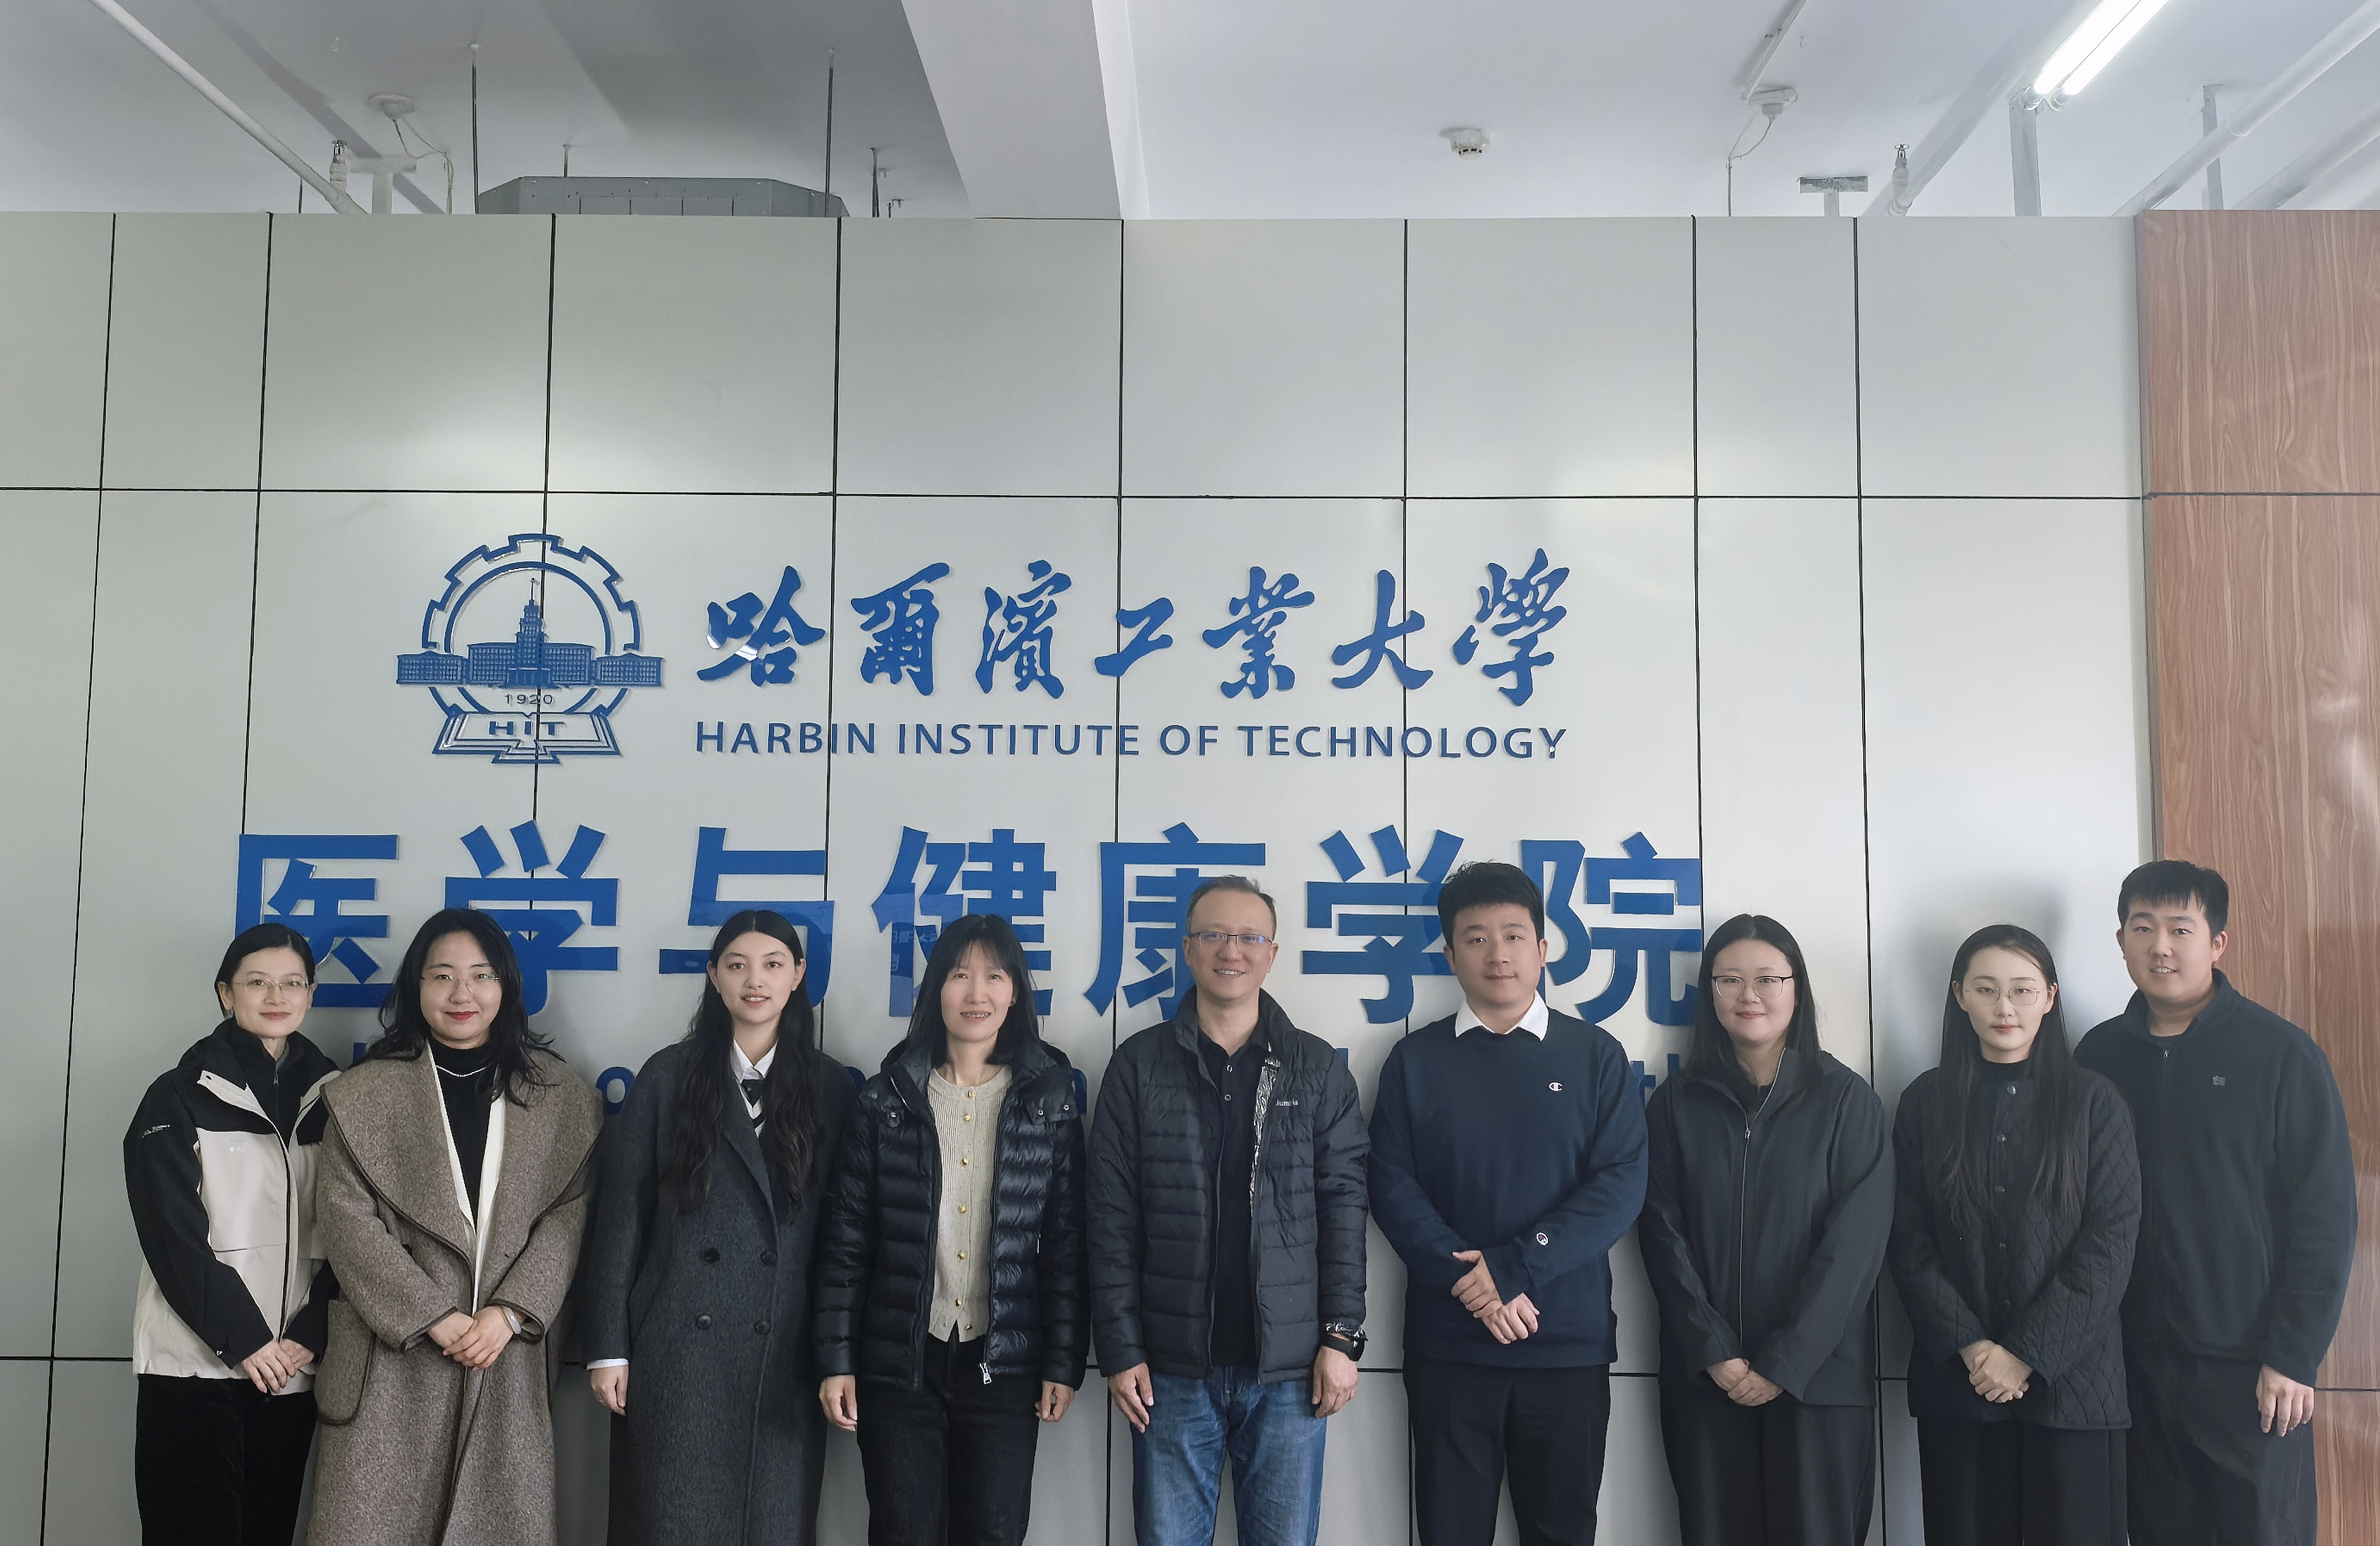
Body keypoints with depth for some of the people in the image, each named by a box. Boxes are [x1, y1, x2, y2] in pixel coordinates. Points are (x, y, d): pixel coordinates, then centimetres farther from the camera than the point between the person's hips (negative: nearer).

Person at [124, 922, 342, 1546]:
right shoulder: (179, 1097, 1)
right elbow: (173, 1234, -7)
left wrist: (308, 1335, -5)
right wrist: (243, 1339, -12)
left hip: (292, 1366, 3)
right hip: (195, 1363, -3)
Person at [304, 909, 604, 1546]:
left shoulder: (559, 1095, 7)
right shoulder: (366, 1093, 5)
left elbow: (570, 1214, 2)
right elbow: (347, 1219, -2)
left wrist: (510, 1312, -11)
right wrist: (435, 1318, -10)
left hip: (509, 1355, 1)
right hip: (393, 1355, -1)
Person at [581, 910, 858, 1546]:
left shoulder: (830, 1087, 5)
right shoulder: (668, 1076, 2)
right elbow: (620, 1214, 1)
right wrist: (607, 1347, -3)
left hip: (785, 1356, 1)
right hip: (676, 1348, -1)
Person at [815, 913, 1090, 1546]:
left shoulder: (1050, 1099, 1)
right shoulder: (887, 1098, 1)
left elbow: (1066, 1243, 1)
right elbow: (846, 1239, 1)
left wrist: (1064, 1363, -3)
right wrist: (836, 1360, -3)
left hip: (1004, 1367, 0)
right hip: (899, 1365, 0)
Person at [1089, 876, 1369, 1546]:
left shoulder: (1318, 1068, 4)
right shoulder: (1139, 1064, 3)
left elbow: (1343, 1206, 2)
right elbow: (1113, 1219, 1)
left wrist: (1342, 1337, -4)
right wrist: (1120, 1350, -4)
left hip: (1289, 1370, 0)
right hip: (1172, 1370, 0)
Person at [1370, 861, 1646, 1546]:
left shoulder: (1596, 1054, 3)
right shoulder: (1415, 1061, 5)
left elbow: (1621, 1183, -5)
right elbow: (1392, 1188, -2)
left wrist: (1513, 1268, -15)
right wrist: (1470, 1282, -15)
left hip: (1569, 1343, 0)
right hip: (1447, 1345, 0)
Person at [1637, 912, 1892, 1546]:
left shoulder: (1848, 1101, 0)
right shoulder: (1676, 1104, 5)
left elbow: (1856, 1240, -6)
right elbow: (1664, 1234, 0)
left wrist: (1784, 1363, -11)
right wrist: (1714, 1352, -10)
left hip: (1818, 1375, -1)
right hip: (1705, 1376, 1)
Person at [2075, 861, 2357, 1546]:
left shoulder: (2282, 1054, -6)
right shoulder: (2100, 1055, 4)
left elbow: (2324, 1215, -6)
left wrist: (2292, 1357, -9)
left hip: (2248, 1365, -3)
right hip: (2135, 1362, 3)